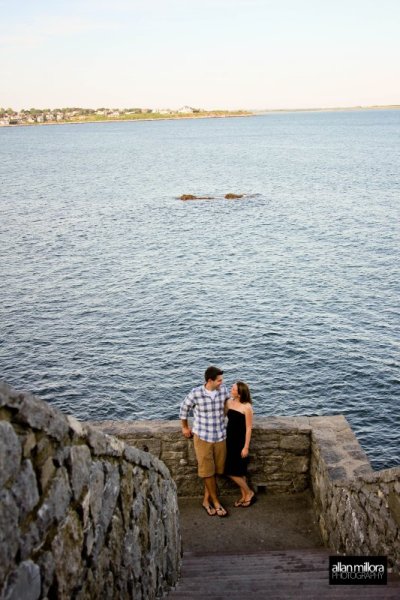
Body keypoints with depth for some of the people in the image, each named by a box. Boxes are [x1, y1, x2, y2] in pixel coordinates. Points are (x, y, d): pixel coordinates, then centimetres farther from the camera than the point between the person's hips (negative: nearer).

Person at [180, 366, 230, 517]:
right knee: (207, 471, 3)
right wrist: (185, 427, 9)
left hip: (220, 436, 3)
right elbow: (184, 408, 1)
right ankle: (216, 502, 18)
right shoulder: (196, 393, -18)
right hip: (202, 437, -3)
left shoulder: (223, 390, -9)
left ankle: (206, 500, 26)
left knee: (215, 470, 10)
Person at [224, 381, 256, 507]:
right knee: (238, 471, 14)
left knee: (233, 472, -2)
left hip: (240, 441, -7)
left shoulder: (247, 407, -19)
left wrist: (246, 447, -14)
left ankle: (249, 493, 19)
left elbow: (248, 428, -15)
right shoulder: (229, 402, 1)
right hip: (230, 439, 7)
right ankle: (244, 495, 30)